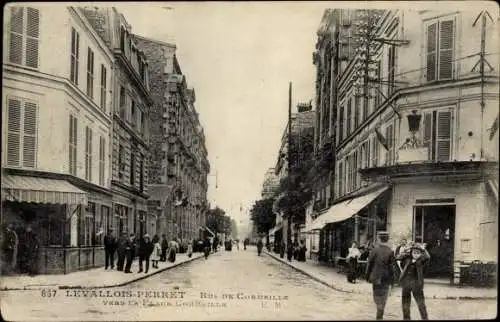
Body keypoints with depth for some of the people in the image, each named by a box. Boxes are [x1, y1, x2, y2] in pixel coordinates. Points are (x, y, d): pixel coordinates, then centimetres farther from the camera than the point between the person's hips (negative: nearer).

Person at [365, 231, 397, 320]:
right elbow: (392, 267, -7)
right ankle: (380, 316, 9)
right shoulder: (390, 252, -8)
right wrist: (392, 280, 2)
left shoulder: (374, 250, -8)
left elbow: (369, 264, -4)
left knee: (377, 296, 16)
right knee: (383, 298, 9)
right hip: (386, 278, 0)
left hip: (375, 277, 0)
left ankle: (379, 315, 20)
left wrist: (367, 276, 7)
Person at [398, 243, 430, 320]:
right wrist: (408, 251, 1)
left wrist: (423, 249, -5)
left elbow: (427, 257, -20)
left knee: (421, 304, -1)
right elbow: (399, 257, -2)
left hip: (416, 285, -4)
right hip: (406, 284, 4)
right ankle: (406, 318, 27)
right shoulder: (407, 259, 6)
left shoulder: (421, 261, -3)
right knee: (405, 305, 14)